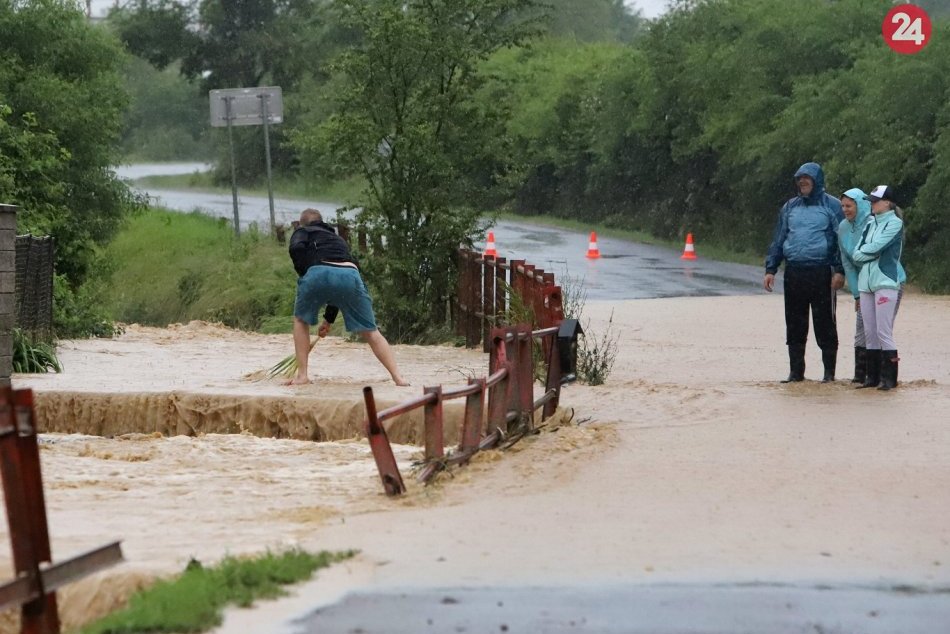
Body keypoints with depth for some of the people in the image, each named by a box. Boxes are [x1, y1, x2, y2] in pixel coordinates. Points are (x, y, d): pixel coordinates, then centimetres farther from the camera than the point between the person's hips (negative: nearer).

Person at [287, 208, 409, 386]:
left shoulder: (302, 232, 29)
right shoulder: (338, 239, 43)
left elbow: (296, 248, 2)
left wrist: (303, 275, 16)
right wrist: (329, 318, 52)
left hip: (318, 273, -3)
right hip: (351, 276, 3)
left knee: (301, 321, 25)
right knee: (370, 331, 14)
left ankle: (302, 375, 18)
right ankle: (398, 377, 2)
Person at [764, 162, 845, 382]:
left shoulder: (831, 206, 1)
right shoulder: (790, 207, 15)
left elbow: (841, 239, -2)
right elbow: (778, 239, 18)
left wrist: (839, 271, -11)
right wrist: (770, 269, 10)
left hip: (821, 272, -5)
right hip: (793, 272, 5)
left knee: (824, 325, -2)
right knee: (795, 325, 6)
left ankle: (829, 372, 4)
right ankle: (796, 371, 13)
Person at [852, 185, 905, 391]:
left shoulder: (895, 223, -3)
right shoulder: (870, 224, 18)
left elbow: (875, 247, -13)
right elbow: (856, 254, 11)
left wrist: (863, 251, 3)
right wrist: (870, 253, -6)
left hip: (886, 282, -7)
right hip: (866, 282, 7)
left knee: (884, 332, -10)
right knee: (870, 333, 7)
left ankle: (889, 378, -8)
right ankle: (873, 376, 12)